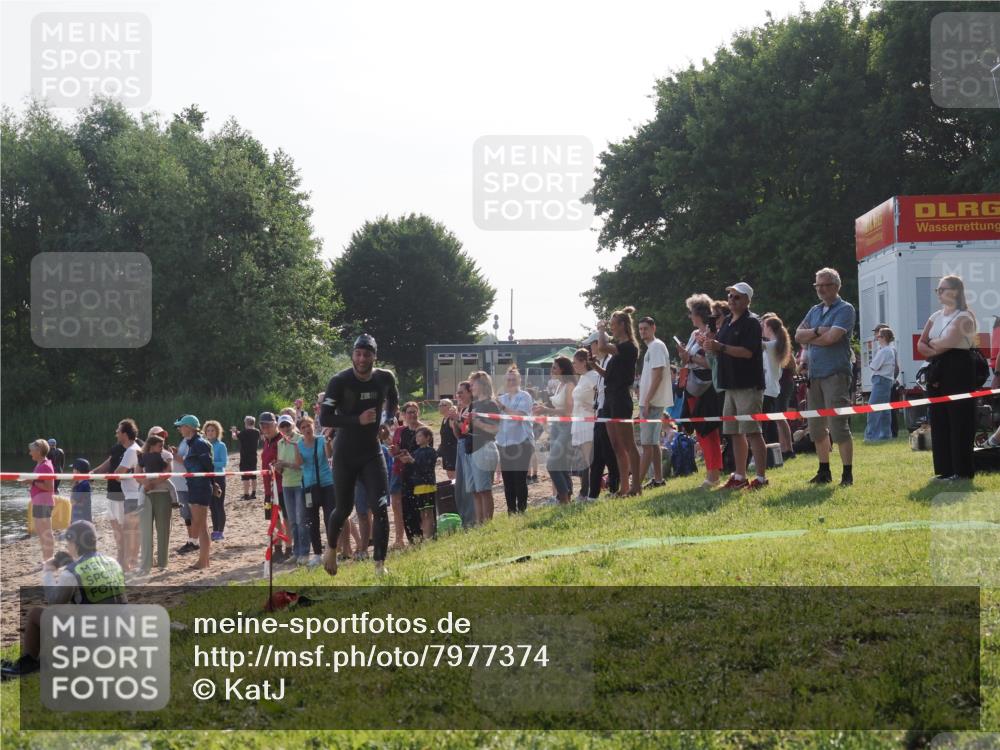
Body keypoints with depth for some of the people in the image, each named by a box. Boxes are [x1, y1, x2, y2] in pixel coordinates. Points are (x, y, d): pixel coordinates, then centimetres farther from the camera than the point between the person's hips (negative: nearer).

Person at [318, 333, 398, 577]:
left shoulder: (385, 378, -3)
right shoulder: (340, 381, -15)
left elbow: (393, 401, 21)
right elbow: (324, 418, -19)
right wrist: (358, 420, -26)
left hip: (372, 452, 2)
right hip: (345, 455, -2)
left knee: (380, 507, -12)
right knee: (344, 508, 9)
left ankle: (380, 565, -9)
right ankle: (331, 548, 37)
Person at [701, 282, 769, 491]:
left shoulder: (751, 322, -10)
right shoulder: (727, 322, 16)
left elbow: (748, 352, -21)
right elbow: (722, 352, 20)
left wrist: (719, 347, -25)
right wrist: (709, 344, -1)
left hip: (748, 385, -9)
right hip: (731, 385, 9)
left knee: (752, 432, -9)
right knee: (735, 433, 11)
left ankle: (761, 478, -7)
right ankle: (739, 477, 17)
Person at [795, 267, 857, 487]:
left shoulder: (845, 310, -4)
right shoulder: (815, 311, 18)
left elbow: (832, 337, -17)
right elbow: (798, 335, 7)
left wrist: (809, 339, -1)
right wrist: (817, 331, -10)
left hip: (836, 373, -8)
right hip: (815, 374, 8)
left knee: (839, 427, -10)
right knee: (816, 427, 10)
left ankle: (847, 474, -6)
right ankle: (824, 472, 20)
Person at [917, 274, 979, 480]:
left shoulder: (964, 317, -7)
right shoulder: (935, 316, 15)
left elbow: (948, 342, -18)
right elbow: (921, 344, 9)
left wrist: (932, 343, 0)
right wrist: (936, 351, -10)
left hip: (958, 370, -8)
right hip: (938, 371, 8)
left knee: (959, 420, -7)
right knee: (939, 420, 6)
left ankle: (962, 470, -4)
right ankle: (946, 469, 10)